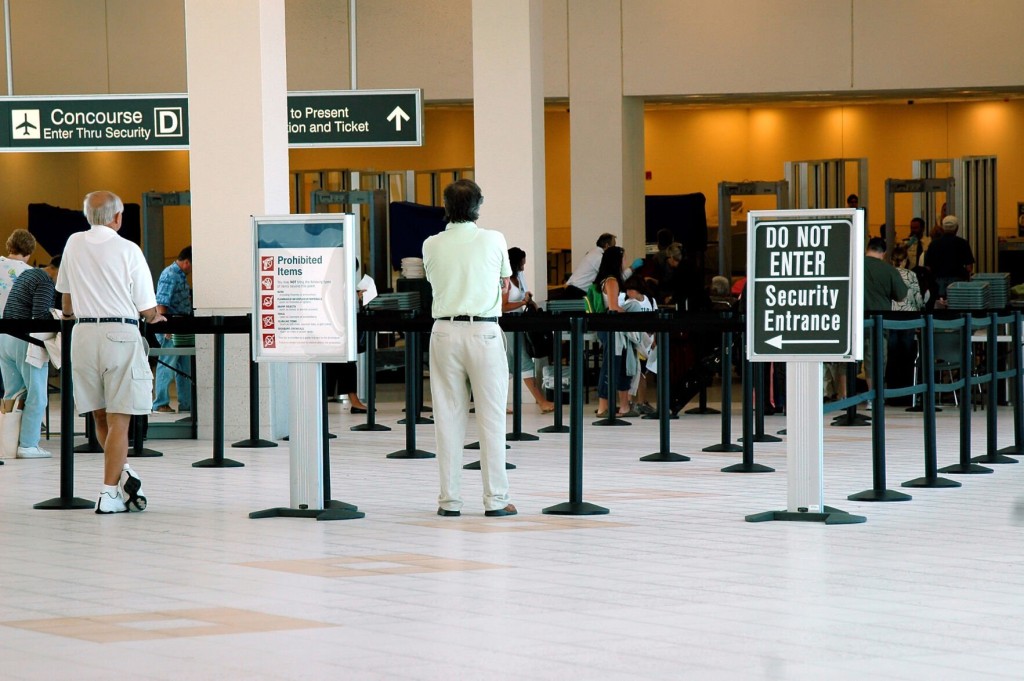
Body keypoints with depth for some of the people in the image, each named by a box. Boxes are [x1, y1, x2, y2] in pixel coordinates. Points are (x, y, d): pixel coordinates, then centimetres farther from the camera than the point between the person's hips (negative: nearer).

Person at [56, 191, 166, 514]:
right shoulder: (128, 250, -5)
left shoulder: (74, 244, 8)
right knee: (118, 420, -1)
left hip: (83, 333, 4)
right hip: (121, 333, -4)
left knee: (100, 416, 16)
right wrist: (154, 317, 21)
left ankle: (123, 474, 6)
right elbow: (147, 310, -3)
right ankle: (110, 493, -2)